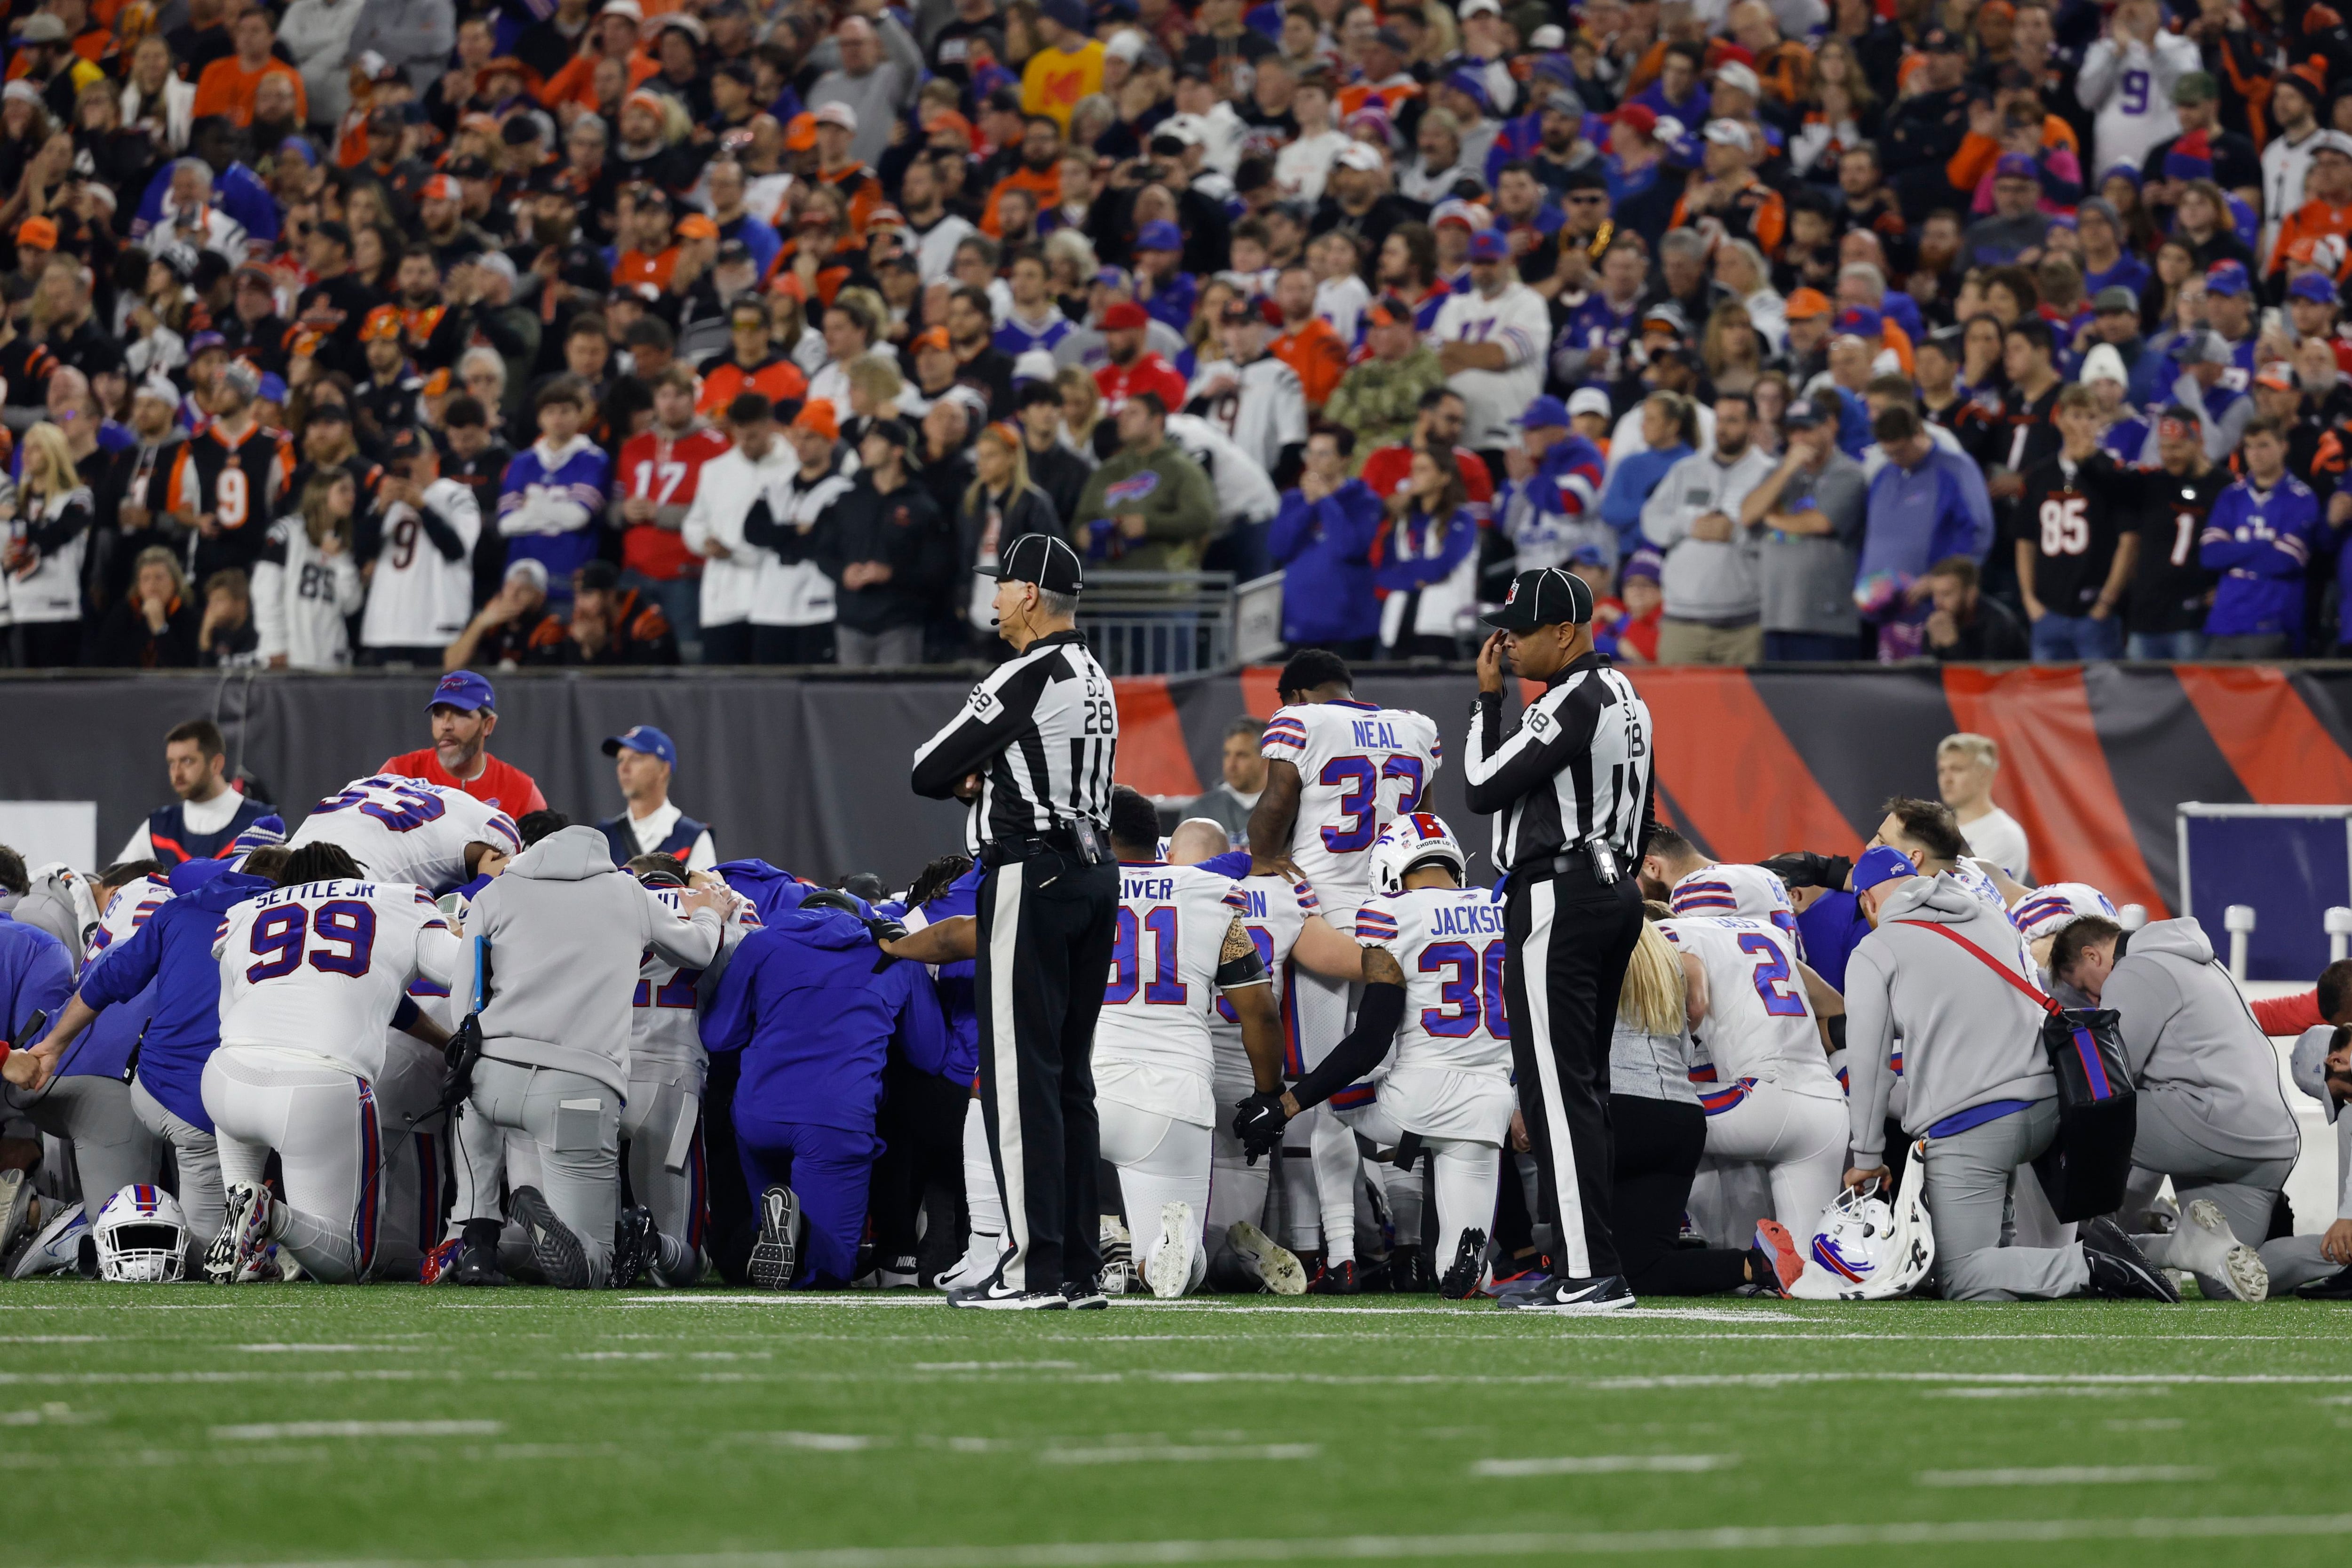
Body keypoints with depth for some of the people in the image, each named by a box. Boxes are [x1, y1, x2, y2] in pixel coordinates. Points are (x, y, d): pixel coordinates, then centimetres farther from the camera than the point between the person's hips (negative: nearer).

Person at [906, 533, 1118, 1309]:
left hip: (1032, 880, -9)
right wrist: (985, 776, 5)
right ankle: (1078, 1269, 11)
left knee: (1021, 1072, -8)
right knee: (1068, 1076, 11)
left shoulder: (1028, 678, -13)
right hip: (1094, 873, 9)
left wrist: (962, 774, 13)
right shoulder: (1095, 681, 17)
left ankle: (1035, 1268, -12)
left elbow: (928, 774, -9)